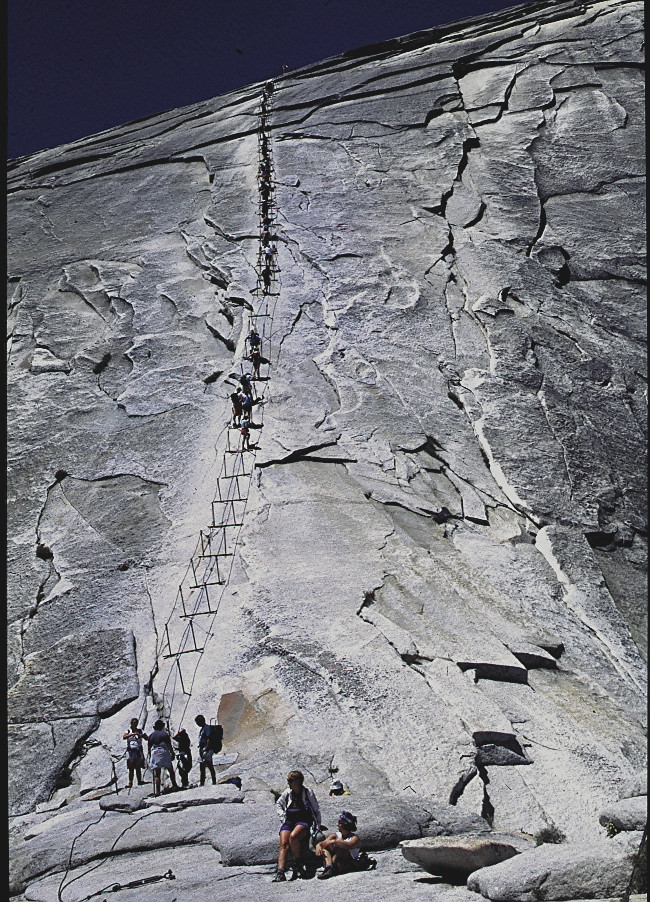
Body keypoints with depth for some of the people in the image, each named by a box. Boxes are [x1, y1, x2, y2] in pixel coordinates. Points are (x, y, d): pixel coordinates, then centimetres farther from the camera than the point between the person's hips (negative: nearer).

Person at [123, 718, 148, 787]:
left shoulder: (139, 731, 7)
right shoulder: (128, 731, 6)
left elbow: (147, 738, 1)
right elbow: (124, 737, -14)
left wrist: (141, 735, -18)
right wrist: (132, 734, -26)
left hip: (138, 751, 0)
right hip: (130, 751, 0)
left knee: (138, 767, -7)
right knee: (131, 768, 0)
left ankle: (139, 781, -7)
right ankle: (130, 782, 2)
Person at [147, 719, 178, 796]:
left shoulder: (151, 735, 10)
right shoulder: (165, 734, -1)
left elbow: (149, 748, 12)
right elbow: (169, 746, -5)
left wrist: (150, 757, 20)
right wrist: (172, 753, 3)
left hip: (154, 754, 3)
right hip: (164, 753, -3)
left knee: (157, 774, 0)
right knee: (171, 770, 14)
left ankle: (156, 791, -8)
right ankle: (174, 785, 13)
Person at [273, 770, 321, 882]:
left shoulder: (308, 793, 5)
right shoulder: (287, 793, 14)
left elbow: (317, 811, 12)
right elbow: (278, 804, 32)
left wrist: (317, 826, 5)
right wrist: (282, 814, 15)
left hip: (303, 821, -4)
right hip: (288, 821, 4)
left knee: (293, 836, -35)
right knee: (283, 844, -22)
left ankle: (298, 863, -18)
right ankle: (280, 872, -31)